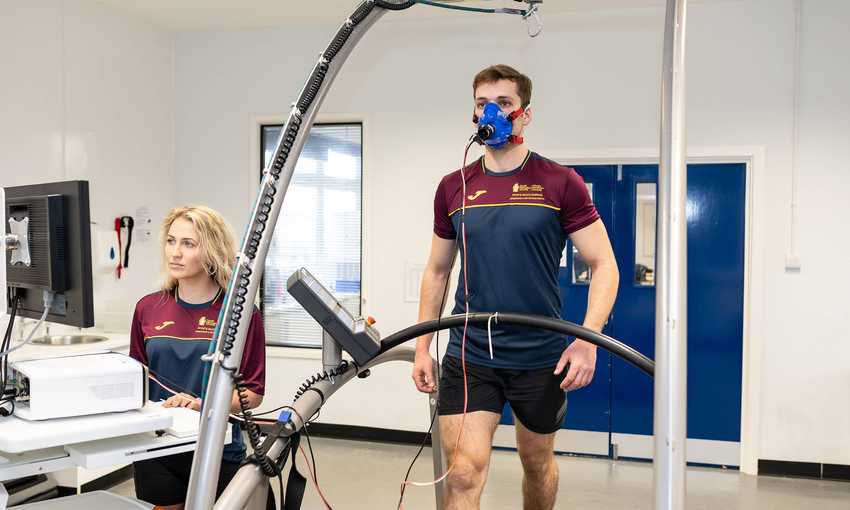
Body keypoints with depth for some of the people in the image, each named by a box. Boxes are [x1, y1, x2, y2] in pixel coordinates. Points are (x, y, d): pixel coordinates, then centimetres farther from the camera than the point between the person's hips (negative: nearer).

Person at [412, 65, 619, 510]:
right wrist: (422, 346, 8)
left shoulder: (560, 184, -6)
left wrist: (588, 340, -18)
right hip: (468, 355, 1)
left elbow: (603, 265, -5)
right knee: (463, 472, -6)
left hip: (541, 356, -1)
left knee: (537, 463, 19)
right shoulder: (453, 188, 3)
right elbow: (437, 270, 11)